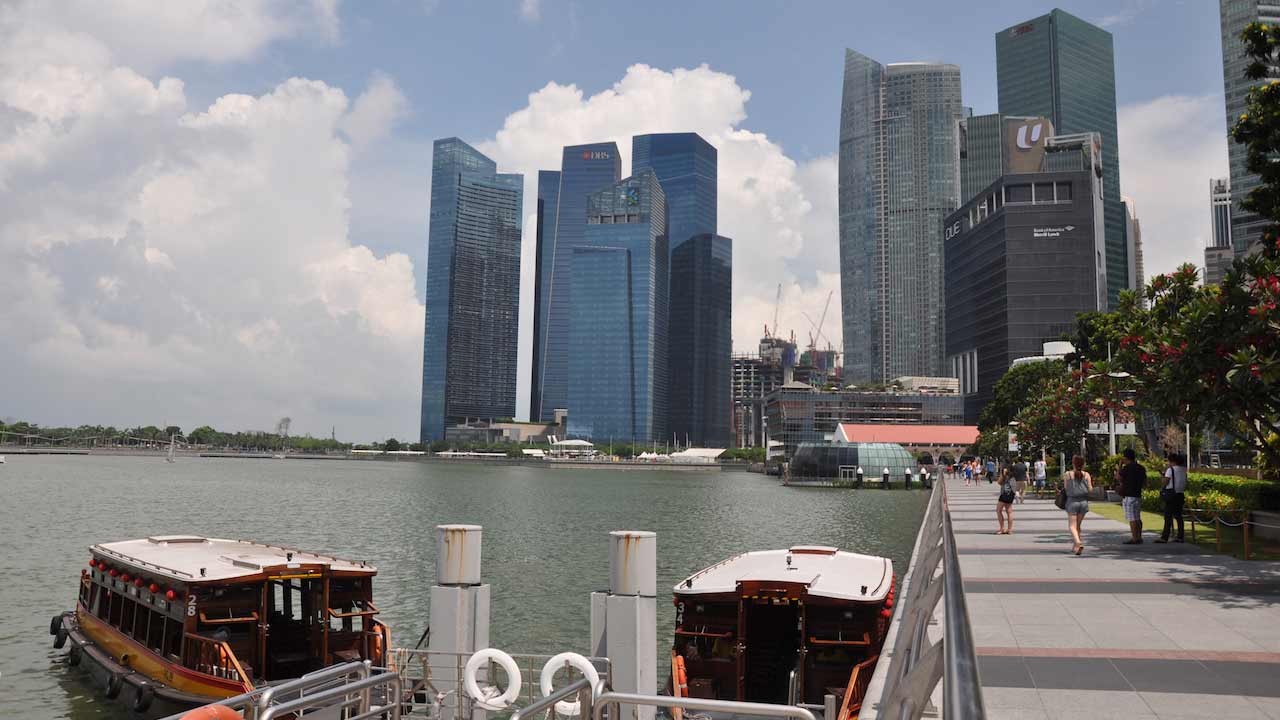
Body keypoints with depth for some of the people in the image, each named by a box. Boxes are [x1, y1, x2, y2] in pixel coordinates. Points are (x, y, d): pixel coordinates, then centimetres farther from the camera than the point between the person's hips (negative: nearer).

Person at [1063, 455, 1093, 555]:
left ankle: (1078, 542, -25)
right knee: (1078, 525, 16)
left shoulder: (1067, 474, -5)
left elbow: (1065, 488, -4)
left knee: (1072, 525, -1)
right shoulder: (1086, 475, 0)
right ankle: (1075, 546, 21)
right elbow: (1090, 489, -1)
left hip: (1072, 501, -3)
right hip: (1084, 501, 3)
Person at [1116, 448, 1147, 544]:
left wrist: (1120, 465, 1)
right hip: (1138, 495, 9)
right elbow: (1145, 484, 15)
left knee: (1132, 519, -7)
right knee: (1137, 518, 15)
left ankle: (1135, 539, -7)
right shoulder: (1141, 468, 10)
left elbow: (1118, 477, -3)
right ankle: (1139, 537, 21)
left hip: (1129, 496, -9)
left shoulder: (1127, 468, -16)